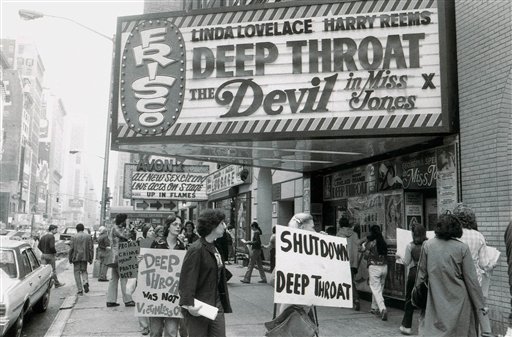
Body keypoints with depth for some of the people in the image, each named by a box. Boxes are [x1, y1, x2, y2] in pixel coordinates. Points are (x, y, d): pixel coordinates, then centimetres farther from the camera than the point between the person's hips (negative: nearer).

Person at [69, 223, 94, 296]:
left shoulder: (74, 237, -2)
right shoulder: (88, 236, 3)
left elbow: (71, 249, -3)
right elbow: (91, 248, 2)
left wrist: (70, 259, 6)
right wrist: (90, 259, 7)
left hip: (76, 257, -2)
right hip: (85, 257, 2)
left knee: (77, 272, 6)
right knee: (84, 271, 19)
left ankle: (80, 289, 1)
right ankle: (85, 282, -9)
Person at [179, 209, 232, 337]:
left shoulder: (214, 248, 12)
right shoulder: (196, 249, -15)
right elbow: (187, 279, -21)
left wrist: (224, 304, 14)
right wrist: (189, 304, -31)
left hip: (216, 306, 8)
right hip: (198, 310, -8)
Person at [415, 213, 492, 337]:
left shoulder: (428, 245, -4)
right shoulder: (462, 248, -7)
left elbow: (421, 273, 3)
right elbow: (472, 280, -5)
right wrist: (481, 307, 3)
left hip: (436, 302, 0)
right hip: (459, 302, 0)